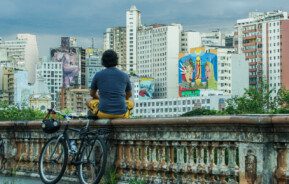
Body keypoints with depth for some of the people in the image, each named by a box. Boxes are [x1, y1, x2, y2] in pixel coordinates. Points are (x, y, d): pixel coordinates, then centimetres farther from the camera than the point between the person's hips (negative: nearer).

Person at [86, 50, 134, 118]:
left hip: (104, 113, -1)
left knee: (89, 102, 29)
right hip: (121, 114, 1)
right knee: (131, 102, 35)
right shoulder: (125, 76, 2)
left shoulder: (98, 75, -1)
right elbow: (129, 94, 19)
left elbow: (92, 94, 15)